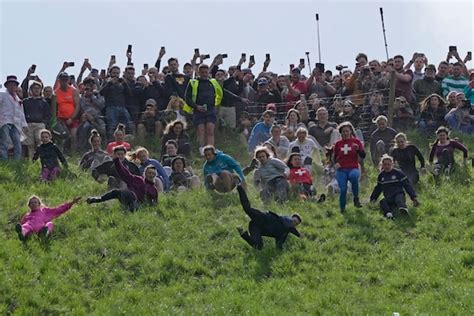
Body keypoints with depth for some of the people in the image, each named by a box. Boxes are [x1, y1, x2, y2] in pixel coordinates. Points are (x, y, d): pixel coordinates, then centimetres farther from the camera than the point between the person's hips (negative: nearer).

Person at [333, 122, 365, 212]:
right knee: (343, 190, -15)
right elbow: (335, 157, 22)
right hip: (341, 170, 2)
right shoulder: (338, 144, 12)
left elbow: (363, 156, 0)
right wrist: (335, 163, 0)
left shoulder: (356, 141, 7)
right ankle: (342, 210, 2)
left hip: (353, 168, -2)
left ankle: (356, 198, -19)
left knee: (354, 176, -37)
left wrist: (358, 149, -19)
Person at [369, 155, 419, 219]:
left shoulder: (398, 173, 5)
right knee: (382, 202, -32)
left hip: (399, 194, -3)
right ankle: (389, 214, -62)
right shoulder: (381, 176, 18)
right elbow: (378, 189, 34)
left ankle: (403, 209, -75)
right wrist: (372, 199, 35)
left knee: (399, 199, -40)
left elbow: (407, 185, 3)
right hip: (388, 198, 3)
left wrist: (413, 197, -5)